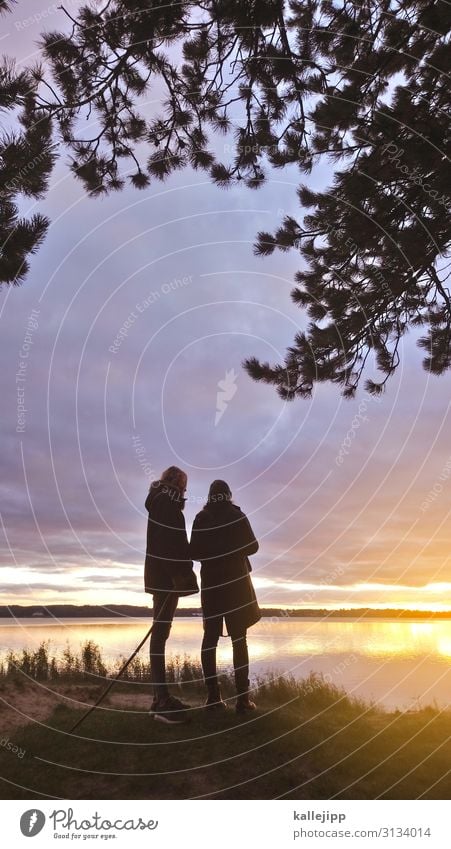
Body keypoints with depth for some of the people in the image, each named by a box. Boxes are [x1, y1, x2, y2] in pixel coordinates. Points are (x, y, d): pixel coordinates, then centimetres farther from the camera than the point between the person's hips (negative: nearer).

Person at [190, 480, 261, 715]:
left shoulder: (200, 519, 2)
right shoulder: (237, 516, -3)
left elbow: (194, 553, 1)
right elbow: (252, 547, -2)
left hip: (210, 582, 2)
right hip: (235, 581, -2)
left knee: (210, 638, 7)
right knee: (239, 639, 1)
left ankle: (213, 696, 5)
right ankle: (242, 698, -2)